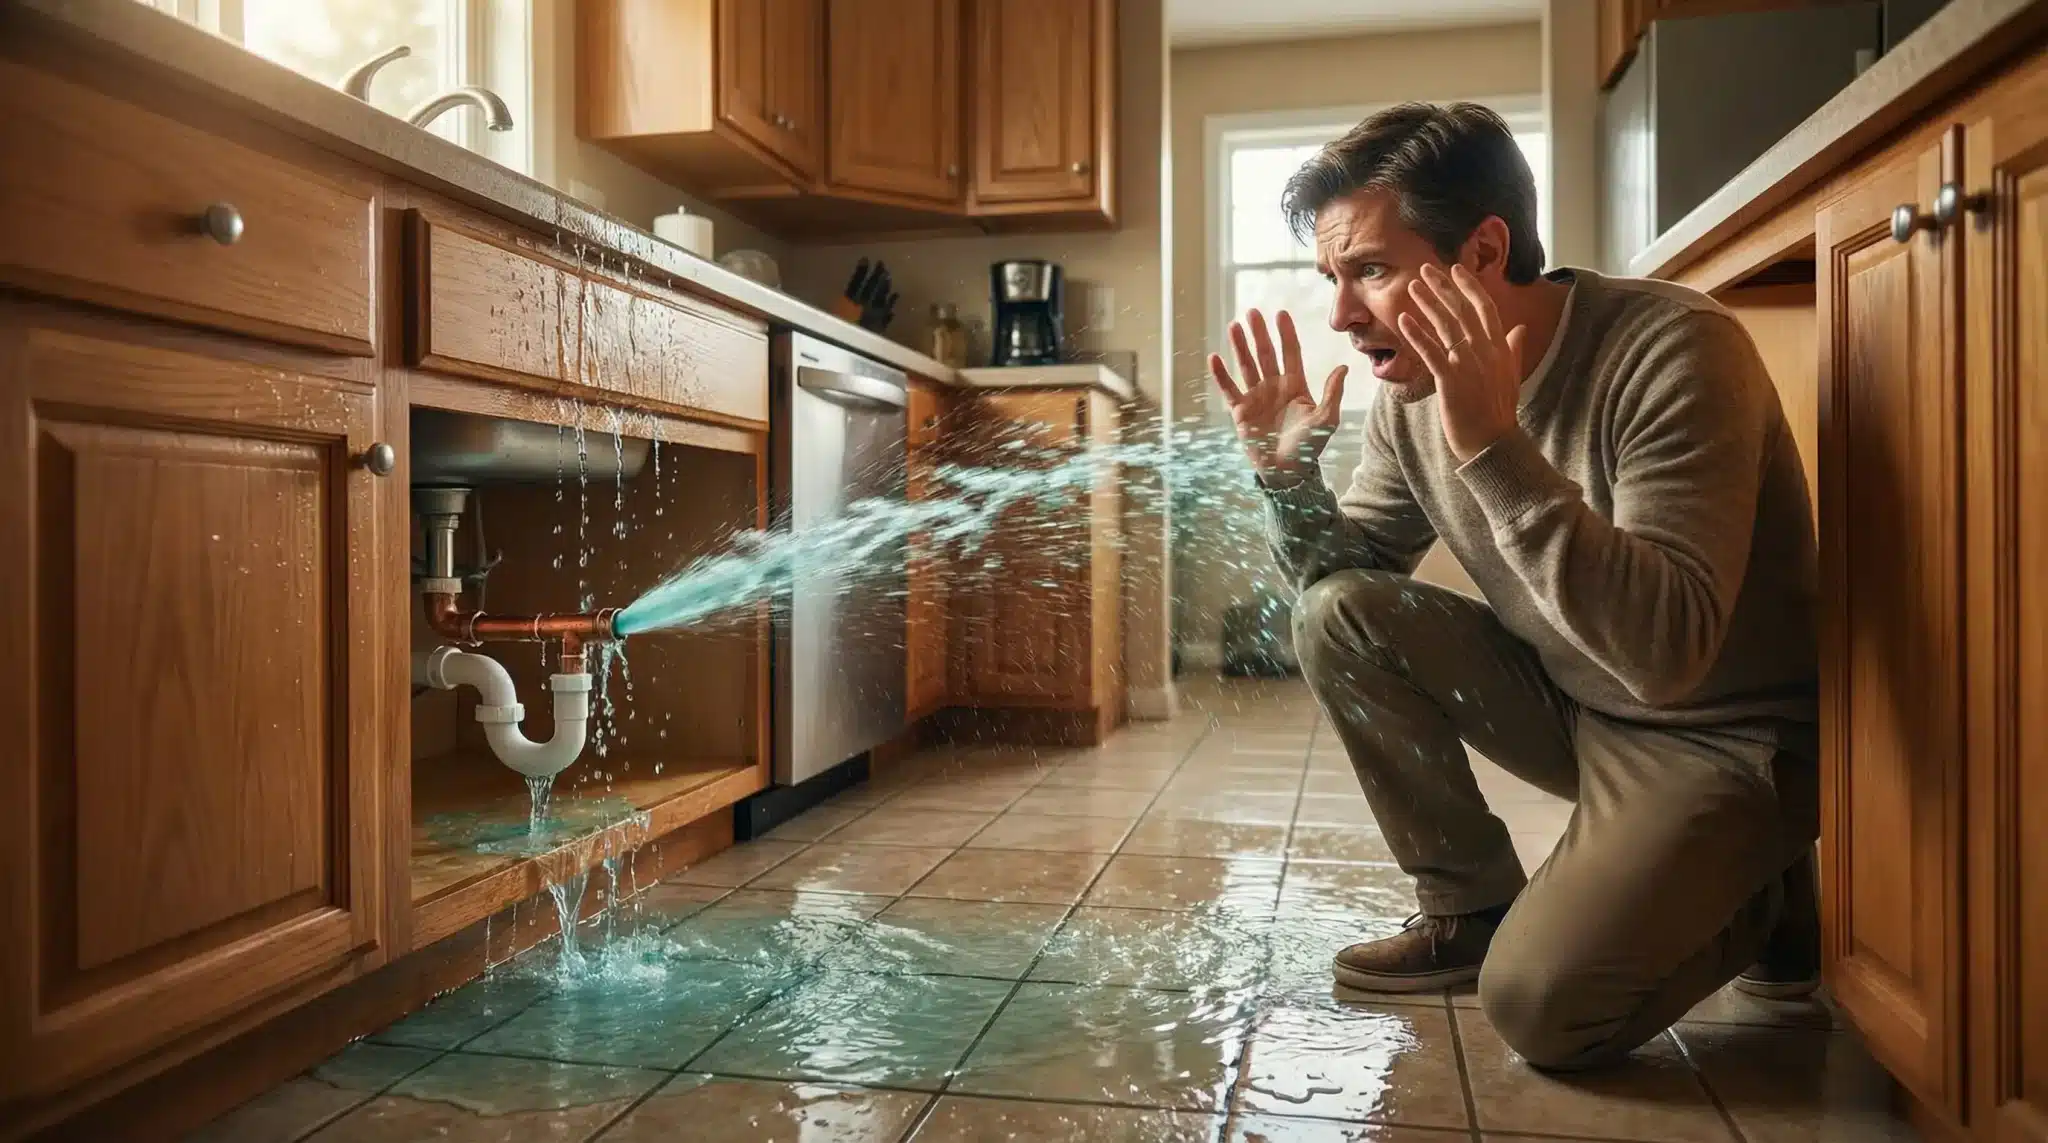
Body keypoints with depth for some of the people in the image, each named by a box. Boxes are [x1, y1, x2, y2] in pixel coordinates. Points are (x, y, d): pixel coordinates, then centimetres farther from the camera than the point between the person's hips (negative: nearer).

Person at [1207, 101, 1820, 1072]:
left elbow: (1666, 651, -36)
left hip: (1726, 734, -6)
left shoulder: (1674, 351, -27)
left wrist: (1495, 446, -41)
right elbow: (1349, 570, 5)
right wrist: (1288, 473, -14)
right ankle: (1471, 906, 4)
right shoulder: (1411, 390, -7)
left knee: (1538, 1003, -21)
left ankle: (1757, 896, 11)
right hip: (1573, 701, 6)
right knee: (1337, 616, -12)